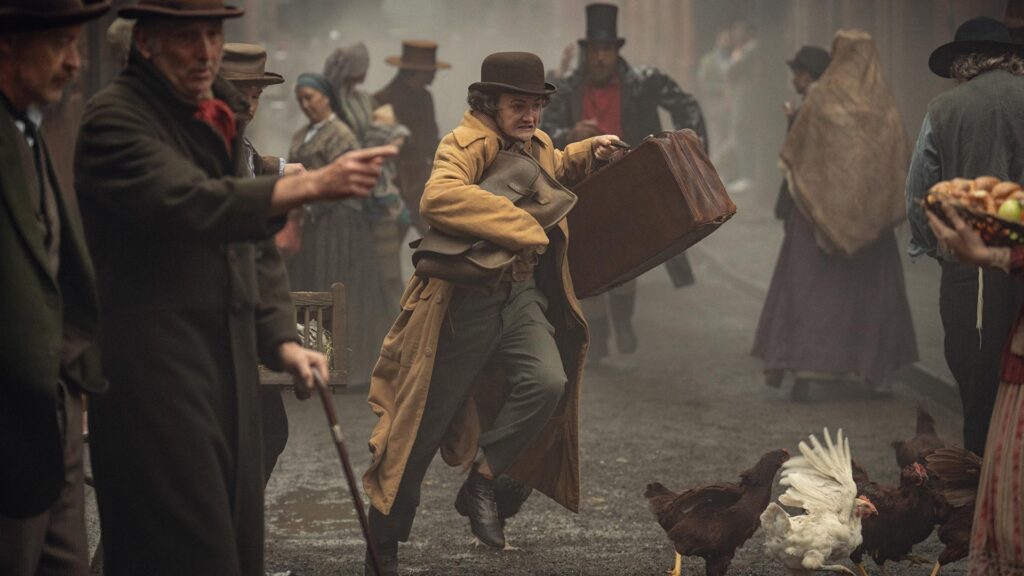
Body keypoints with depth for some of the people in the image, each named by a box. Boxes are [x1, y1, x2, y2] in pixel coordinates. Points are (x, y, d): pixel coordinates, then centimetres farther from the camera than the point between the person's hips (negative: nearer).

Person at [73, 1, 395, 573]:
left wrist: (282, 339, 8)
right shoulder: (116, 117, -10)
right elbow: (191, 203, -27)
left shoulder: (222, 117, 17)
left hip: (231, 368, 8)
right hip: (156, 373, -8)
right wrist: (312, 185, -36)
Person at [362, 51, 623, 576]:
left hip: (523, 295, 7)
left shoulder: (535, 145, 12)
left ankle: (480, 484, -3)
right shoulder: (465, 144, -14)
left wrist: (585, 155, 18)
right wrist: (524, 228, -34)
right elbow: (439, 197, -36)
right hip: (466, 300, -7)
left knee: (548, 381, -21)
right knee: (425, 425, 0)